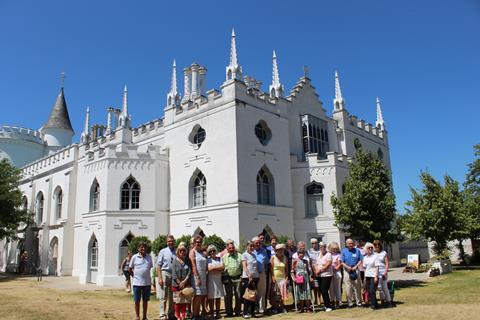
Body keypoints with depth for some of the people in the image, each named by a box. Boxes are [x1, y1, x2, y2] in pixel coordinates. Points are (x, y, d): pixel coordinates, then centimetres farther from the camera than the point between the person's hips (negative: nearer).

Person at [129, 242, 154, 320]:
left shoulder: (149, 257, 5)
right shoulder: (134, 257, -2)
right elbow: (129, 269, 6)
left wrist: (146, 276, 9)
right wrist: (135, 276, 5)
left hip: (147, 282, 2)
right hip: (137, 283, -2)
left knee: (145, 300, 11)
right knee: (137, 301, 6)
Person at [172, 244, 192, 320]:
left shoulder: (187, 261, 7)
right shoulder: (175, 261, -2)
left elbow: (189, 271, -2)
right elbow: (174, 274, -7)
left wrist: (184, 281, -14)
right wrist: (180, 283, -12)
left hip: (186, 284, 3)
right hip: (177, 285, -3)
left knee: (185, 301, 7)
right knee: (178, 301, 2)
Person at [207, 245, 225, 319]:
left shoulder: (219, 258, 11)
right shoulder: (208, 259, 1)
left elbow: (223, 267, -1)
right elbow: (209, 268, -13)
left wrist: (214, 267, -7)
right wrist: (218, 267, -6)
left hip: (219, 279, 3)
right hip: (211, 279, -3)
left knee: (218, 297, 5)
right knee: (211, 297, -3)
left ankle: (217, 313, 12)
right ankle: (211, 313, 4)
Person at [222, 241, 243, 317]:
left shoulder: (239, 256, 8)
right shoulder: (224, 257, 7)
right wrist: (223, 278, 0)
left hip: (237, 278, 0)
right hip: (228, 279, 0)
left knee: (238, 295, 4)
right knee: (228, 296, 5)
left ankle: (238, 312, 15)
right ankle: (229, 312, 15)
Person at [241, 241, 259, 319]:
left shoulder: (254, 255, 15)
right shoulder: (244, 255, -3)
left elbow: (256, 266, 15)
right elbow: (244, 266, -11)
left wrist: (257, 276, 6)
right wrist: (249, 276, -19)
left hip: (255, 277, 6)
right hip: (247, 277, -6)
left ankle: (252, 312, 16)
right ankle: (245, 313, 5)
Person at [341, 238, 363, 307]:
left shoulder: (357, 250, 4)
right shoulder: (344, 251, 3)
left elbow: (360, 260, 4)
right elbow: (342, 262, 2)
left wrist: (356, 266, -10)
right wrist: (348, 267, -12)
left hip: (356, 270, 0)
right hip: (347, 271, 0)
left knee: (358, 287, 3)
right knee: (349, 288, 2)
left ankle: (358, 301, 13)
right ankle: (350, 302, 11)